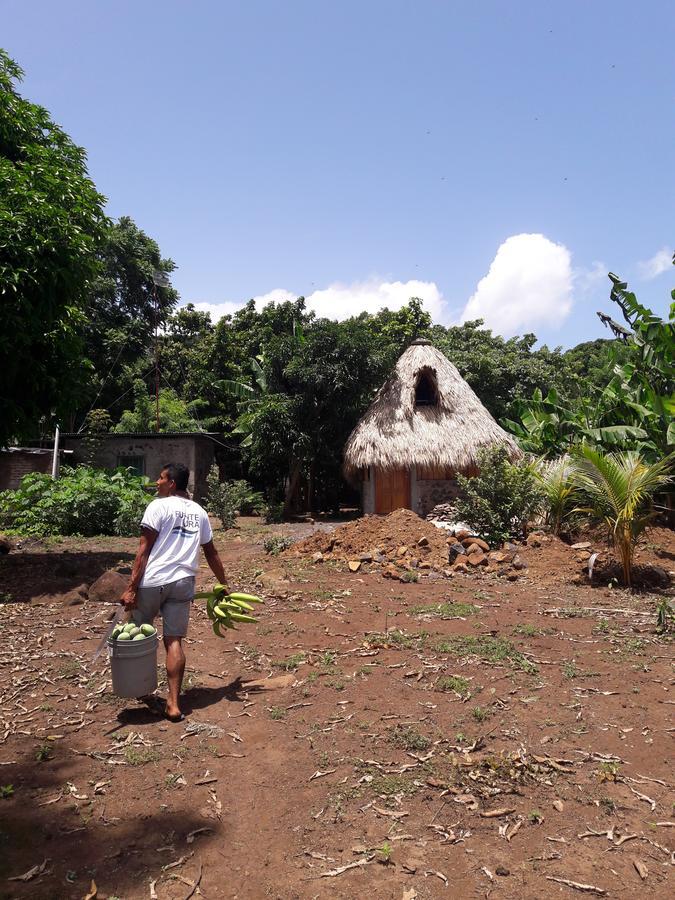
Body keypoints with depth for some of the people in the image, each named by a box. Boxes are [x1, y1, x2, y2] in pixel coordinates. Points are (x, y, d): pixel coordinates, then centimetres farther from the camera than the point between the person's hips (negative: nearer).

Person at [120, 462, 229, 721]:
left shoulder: (159, 506, -3)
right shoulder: (199, 512, 13)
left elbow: (144, 551, -9)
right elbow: (211, 554, 18)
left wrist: (131, 587, -9)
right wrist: (224, 585, 28)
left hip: (152, 581, -4)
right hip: (183, 583, 4)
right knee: (174, 641, 7)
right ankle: (173, 704, 5)